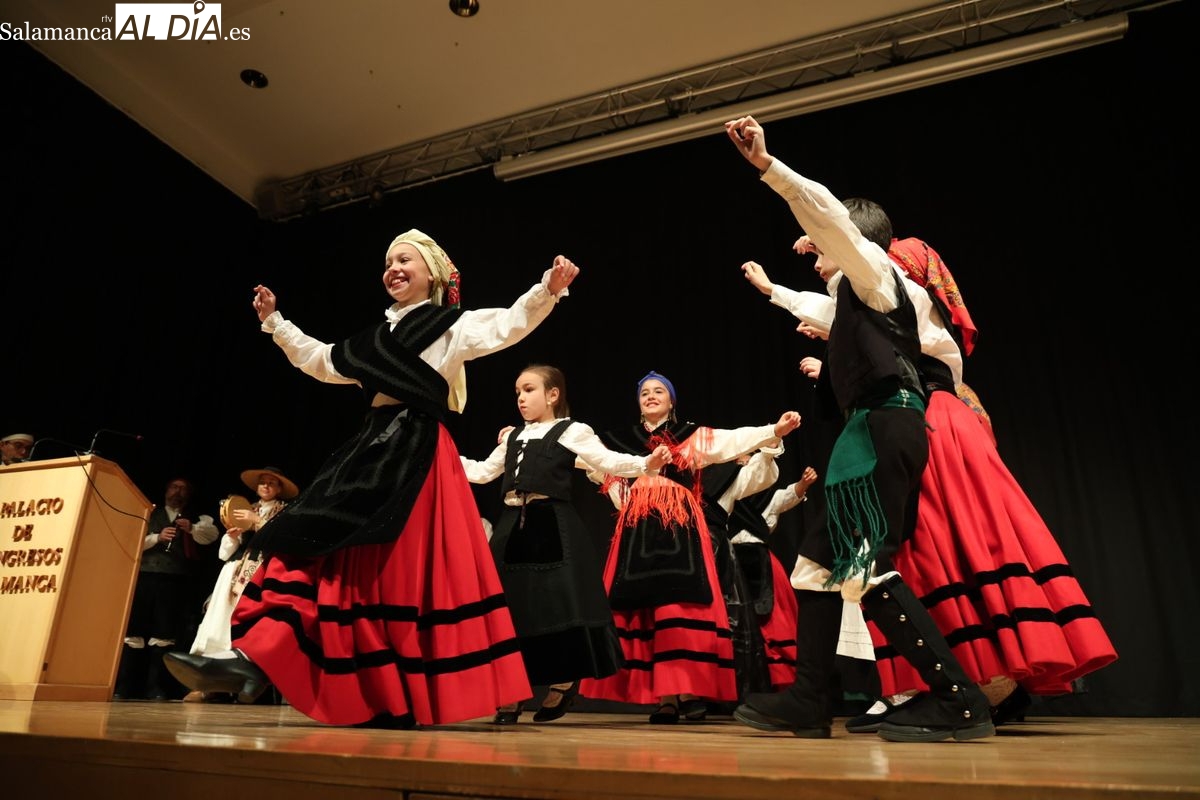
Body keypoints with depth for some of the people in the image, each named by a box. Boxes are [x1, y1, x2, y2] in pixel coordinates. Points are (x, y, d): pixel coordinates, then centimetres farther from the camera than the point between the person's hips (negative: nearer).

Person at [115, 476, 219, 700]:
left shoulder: (197, 518, 18)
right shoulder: (149, 514, 20)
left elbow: (212, 534, -1)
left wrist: (192, 528, -18)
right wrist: (157, 537, -7)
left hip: (175, 581, 0)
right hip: (144, 576, 1)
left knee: (164, 635, -2)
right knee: (133, 631, -1)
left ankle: (156, 689, 2)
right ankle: (122, 688, 5)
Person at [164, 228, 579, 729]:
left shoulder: (454, 326, 3)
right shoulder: (378, 336, 22)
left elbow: (510, 325, -12)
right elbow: (320, 362, 32)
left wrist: (549, 288, -27)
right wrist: (275, 322, 33)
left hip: (417, 457, -7)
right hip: (372, 450, 8)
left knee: (410, 571, -9)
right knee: (314, 547, -2)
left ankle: (413, 699, -1)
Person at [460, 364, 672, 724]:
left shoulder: (572, 432, 1)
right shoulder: (513, 437, 20)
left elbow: (609, 462, -8)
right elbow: (482, 472, 27)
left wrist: (646, 464, -25)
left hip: (553, 527, -6)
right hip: (513, 527, 6)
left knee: (557, 605, -6)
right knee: (512, 604, 5)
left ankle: (564, 680, 18)